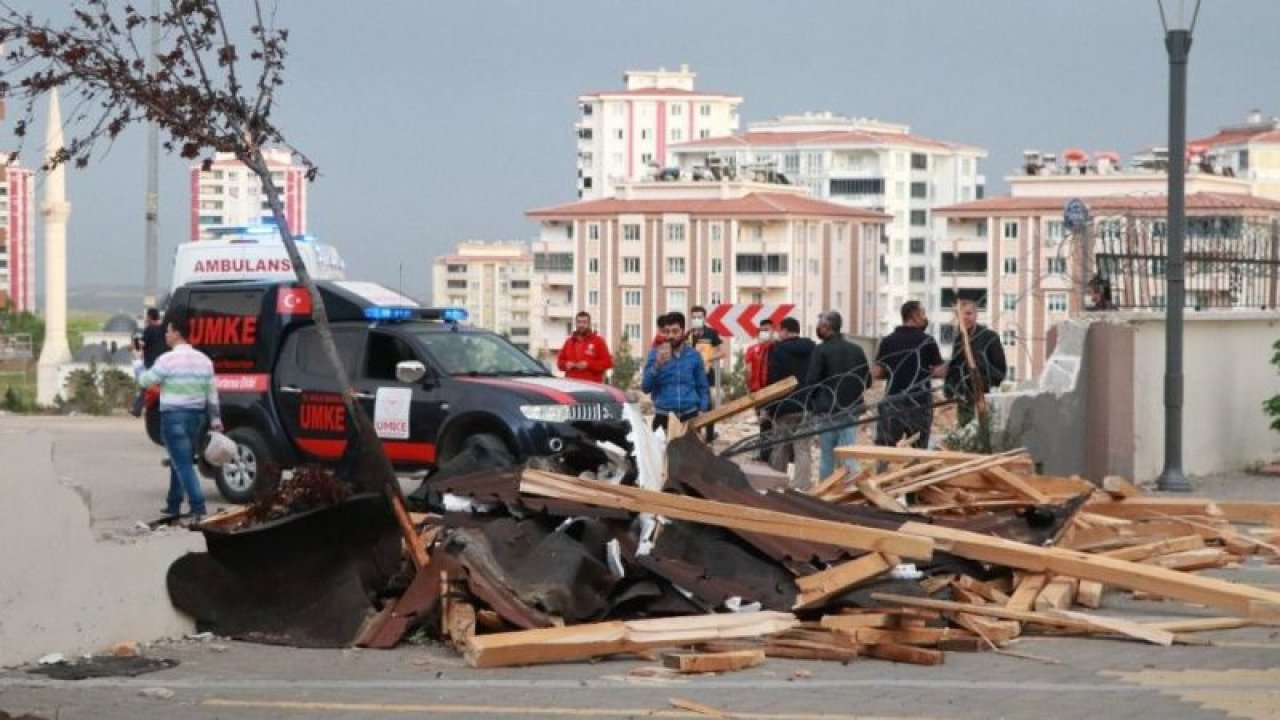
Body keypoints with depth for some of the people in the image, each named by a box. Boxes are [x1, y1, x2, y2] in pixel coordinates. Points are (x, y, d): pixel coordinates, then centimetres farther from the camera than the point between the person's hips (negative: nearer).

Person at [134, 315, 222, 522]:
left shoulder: (168, 360, -12)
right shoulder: (204, 360, 9)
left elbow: (145, 380, -4)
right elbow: (212, 394, 11)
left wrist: (138, 361, 13)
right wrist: (215, 420, 16)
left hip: (174, 417, -7)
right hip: (196, 416, 7)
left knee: (183, 464, -9)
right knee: (180, 462, 19)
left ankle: (198, 508, -18)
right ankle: (173, 505, 26)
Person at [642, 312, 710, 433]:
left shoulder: (693, 356, 5)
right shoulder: (655, 355, 0)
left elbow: (702, 388, 12)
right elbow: (645, 387, -7)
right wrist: (657, 365, -21)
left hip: (690, 416, 2)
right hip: (663, 417, -2)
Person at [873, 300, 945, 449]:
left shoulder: (887, 341, 3)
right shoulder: (927, 341, -5)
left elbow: (876, 373, 2)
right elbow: (940, 371, -6)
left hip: (893, 402, 2)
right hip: (919, 403, -2)